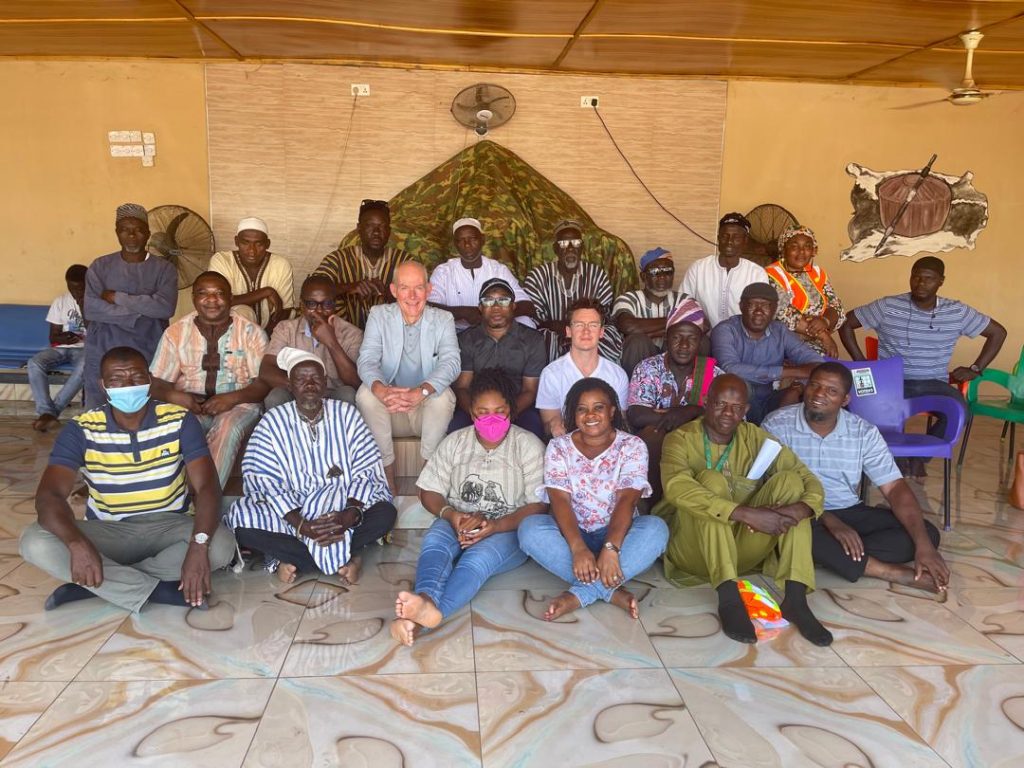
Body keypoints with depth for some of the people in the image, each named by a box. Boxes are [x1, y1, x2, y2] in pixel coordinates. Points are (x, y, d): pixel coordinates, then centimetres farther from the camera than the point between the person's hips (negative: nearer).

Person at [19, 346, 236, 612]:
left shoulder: (180, 421, -10)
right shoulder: (81, 430, -8)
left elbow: (207, 486, -18)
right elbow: (49, 495, -19)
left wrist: (199, 544, -37)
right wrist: (77, 543, -40)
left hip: (169, 527, -1)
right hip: (107, 532, 1)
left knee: (222, 544, -31)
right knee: (34, 542, -27)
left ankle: (99, 585, -21)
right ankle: (161, 591, -27)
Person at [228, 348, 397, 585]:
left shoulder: (346, 414, 0)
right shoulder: (272, 422, -3)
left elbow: (367, 471, -6)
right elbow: (264, 482, -12)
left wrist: (350, 514, -25)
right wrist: (300, 524, -27)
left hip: (340, 508, 0)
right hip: (290, 511, 0)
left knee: (386, 512, -26)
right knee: (241, 519, -28)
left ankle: (295, 559, -18)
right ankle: (341, 559, -22)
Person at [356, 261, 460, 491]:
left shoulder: (443, 319, -3)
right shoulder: (379, 315, -1)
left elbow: (451, 362, -19)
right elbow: (367, 360, -14)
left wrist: (421, 391, -40)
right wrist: (381, 389, -39)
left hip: (428, 409, -1)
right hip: (389, 412, 1)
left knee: (443, 394, -30)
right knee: (366, 392, -27)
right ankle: (387, 471, -17)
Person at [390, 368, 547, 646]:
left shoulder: (528, 445, 0)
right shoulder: (455, 442, 9)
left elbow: (538, 505, -6)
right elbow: (429, 492, 8)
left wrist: (496, 525, -22)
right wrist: (449, 514, -16)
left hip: (509, 529, -3)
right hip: (457, 522, 3)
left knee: (480, 555, -37)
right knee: (434, 541, -33)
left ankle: (433, 612, -63)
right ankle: (425, 600, -61)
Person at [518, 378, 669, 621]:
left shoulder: (632, 446, -3)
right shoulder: (558, 447, -1)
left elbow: (627, 500, -16)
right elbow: (560, 500, -13)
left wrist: (610, 549, -33)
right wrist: (578, 548, -31)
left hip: (617, 532, 0)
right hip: (571, 533, 1)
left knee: (656, 528, -30)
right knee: (529, 529, -28)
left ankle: (580, 594, -30)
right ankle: (610, 590, -29)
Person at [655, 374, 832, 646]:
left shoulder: (756, 438, 7)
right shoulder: (681, 439, -7)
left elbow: (810, 481, 1)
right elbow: (675, 487, -28)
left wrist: (801, 509, -24)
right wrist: (747, 514, -36)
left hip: (743, 549, 4)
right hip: (694, 549, -4)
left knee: (789, 479, -14)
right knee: (710, 479, -28)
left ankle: (795, 598, -24)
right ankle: (729, 597, -35)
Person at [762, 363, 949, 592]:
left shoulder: (864, 433, -1)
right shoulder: (777, 425, -9)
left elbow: (895, 487, -5)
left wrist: (923, 545, -19)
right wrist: (830, 522, -27)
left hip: (849, 513, 4)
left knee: (927, 533, -12)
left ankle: (828, 556, -25)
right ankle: (891, 572, -26)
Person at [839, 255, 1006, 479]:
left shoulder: (957, 312, 3)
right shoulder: (888, 306, -3)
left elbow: (998, 332, 15)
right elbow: (846, 324, 3)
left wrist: (975, 369, 6)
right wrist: (861, 362, -4)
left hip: (934, 384, 2)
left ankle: (921, 456, -4)